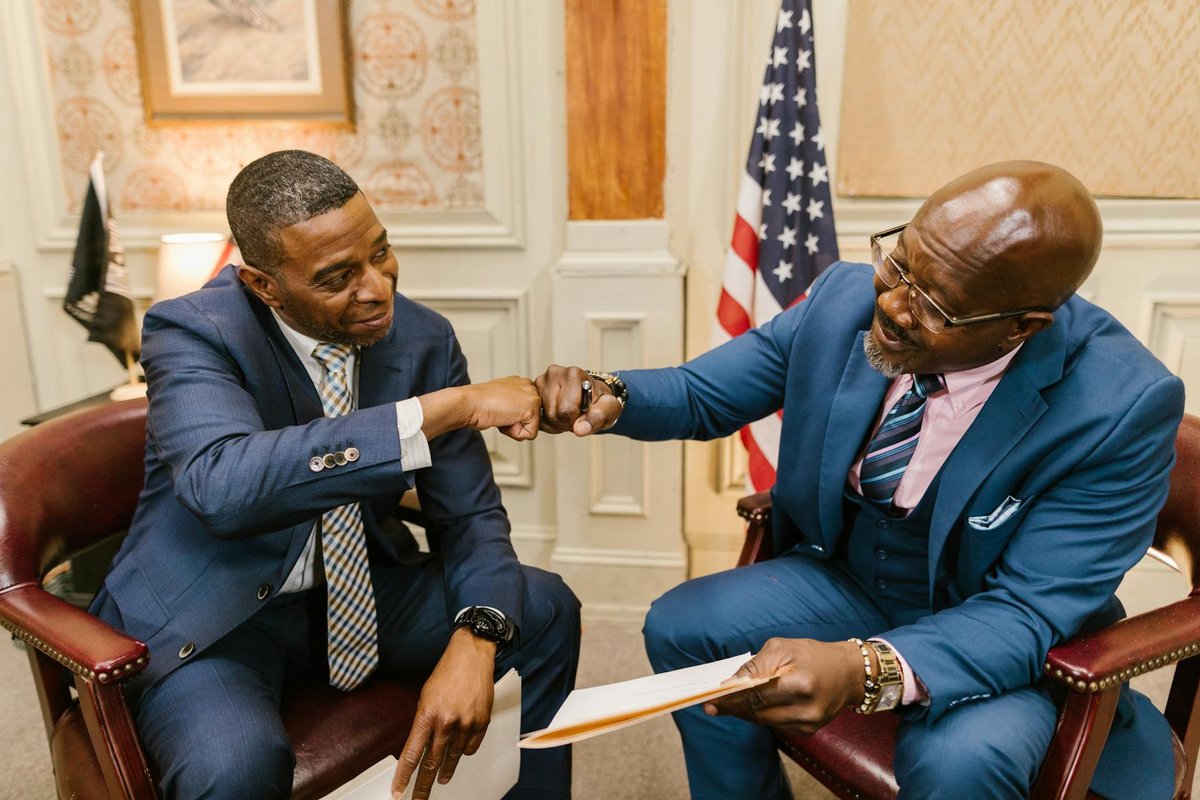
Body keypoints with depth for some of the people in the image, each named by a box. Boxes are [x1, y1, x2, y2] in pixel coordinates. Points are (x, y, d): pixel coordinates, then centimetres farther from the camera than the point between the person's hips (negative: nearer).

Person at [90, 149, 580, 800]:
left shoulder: (424, 339, -9)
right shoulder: (189, 331, -20)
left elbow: (468, 515, -6)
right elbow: (222, 485, -41)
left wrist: (474, 643, -25)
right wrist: (449, 406, -41)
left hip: (354, 594, 5)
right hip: (210, 618, -4)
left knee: (545, 610, -4)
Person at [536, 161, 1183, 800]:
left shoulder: (1123, 408, -27)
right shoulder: (846, 298, -16)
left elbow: (1030, 612, -26)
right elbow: (702, 395, -4)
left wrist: (870, 670, -44)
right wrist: (610, 397, -27)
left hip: (1003, 633, -3)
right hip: (845, 574, 4)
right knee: (679, 626, -11)